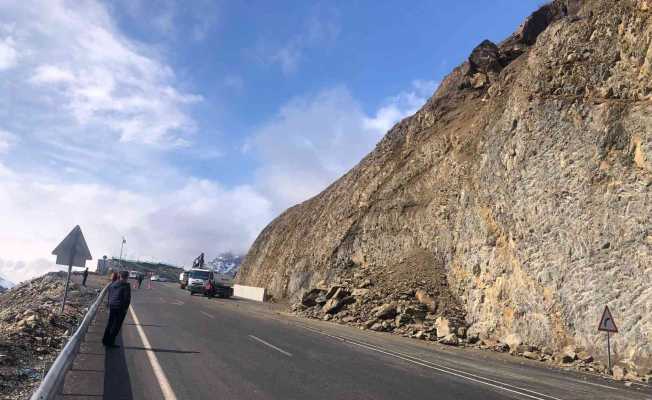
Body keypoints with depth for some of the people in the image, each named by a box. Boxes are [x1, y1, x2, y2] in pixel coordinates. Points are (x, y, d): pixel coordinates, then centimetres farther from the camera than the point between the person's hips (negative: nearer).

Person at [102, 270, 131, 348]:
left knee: (110, 323, 18)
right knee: (116, 325, 3)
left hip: (112, 306, 7)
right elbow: (127, 298, -16)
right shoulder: (126, 285, -14)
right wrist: (125, 308, -5)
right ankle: (110, 342, 7)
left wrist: (109, 306, 21)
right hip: (121, 308, -7)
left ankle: (105, 340, 25)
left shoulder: (112, 284, 8)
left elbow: (109, 296, 14)